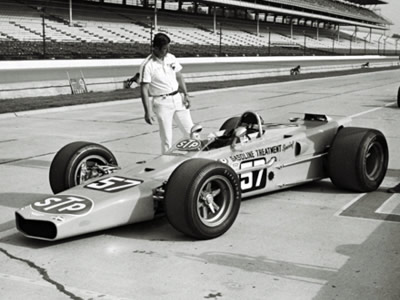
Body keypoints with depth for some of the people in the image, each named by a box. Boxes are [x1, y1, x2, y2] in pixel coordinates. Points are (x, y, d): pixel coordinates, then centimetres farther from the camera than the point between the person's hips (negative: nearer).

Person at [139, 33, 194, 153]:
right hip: (162, 103, -6)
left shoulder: (171, 58, 4)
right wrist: (148, 111, -20)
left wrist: (185, 94, 4)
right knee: (166, 138, 0)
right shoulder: (147, 65, -14)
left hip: (178, 98, 6)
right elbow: (144, 90, -15)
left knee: (190, 131, 8)